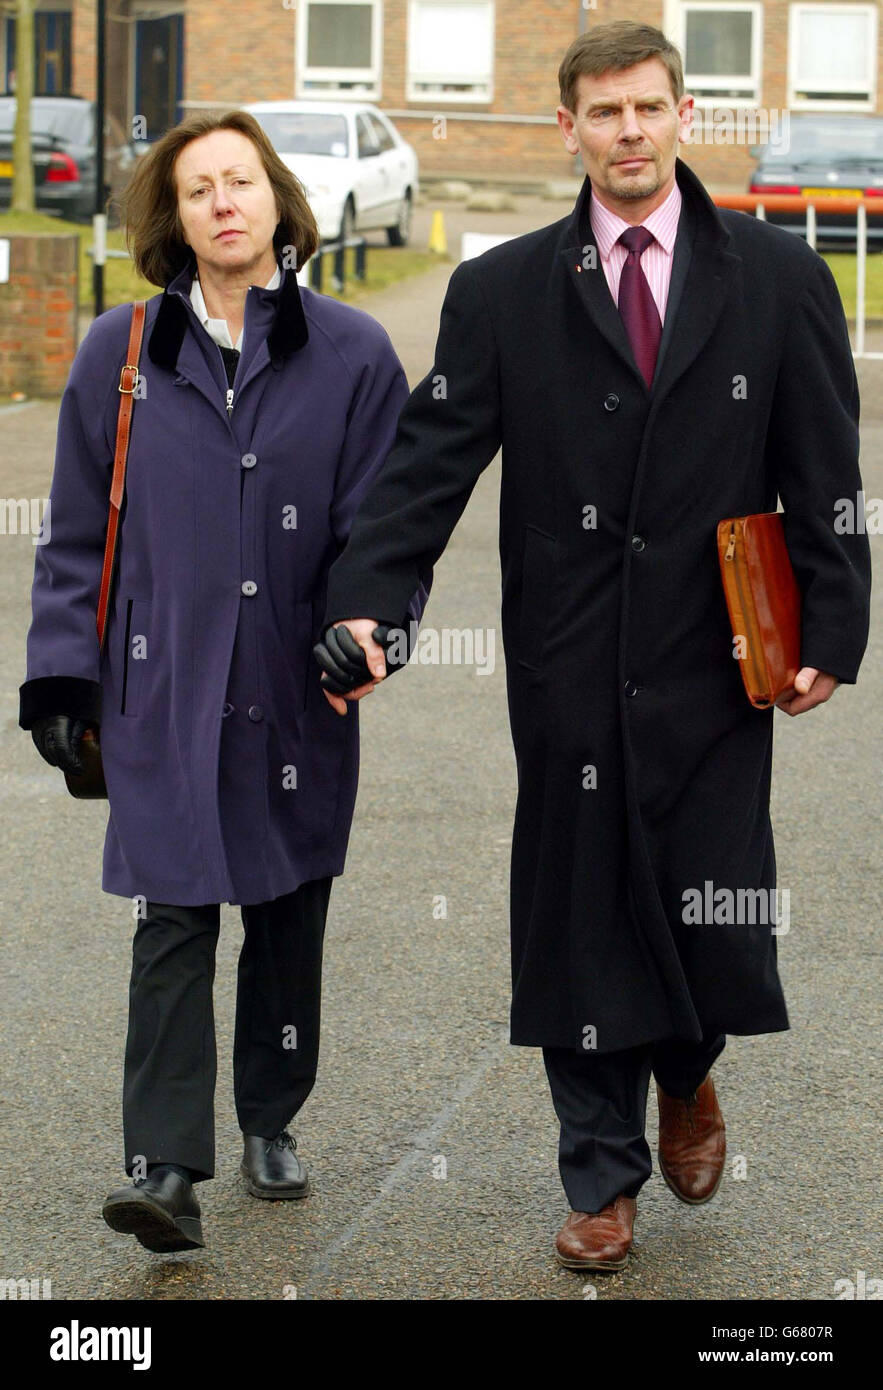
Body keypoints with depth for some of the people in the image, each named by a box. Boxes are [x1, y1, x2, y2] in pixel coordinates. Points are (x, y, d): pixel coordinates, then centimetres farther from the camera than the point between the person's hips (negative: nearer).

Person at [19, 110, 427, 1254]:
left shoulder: (350, 354, 2)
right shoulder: (121, 354, 4)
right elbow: (79, 530, 7)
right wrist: (60, 674, 3)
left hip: (295, 693, 1)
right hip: (163, 689, -1)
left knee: (288, 915, 13)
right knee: (172, 922, -8)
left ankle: (269, 1124, 30)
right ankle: (164, 1170, -11)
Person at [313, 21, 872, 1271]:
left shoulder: (777, 279, 4)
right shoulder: (503, 293, 3)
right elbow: (430, 457, -2)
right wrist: (364, 599, -14)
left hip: (714, 670, 0)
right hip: (571, 675, 0)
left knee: (718, 921, -2)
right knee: (583, 922, 6)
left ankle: (684, 1076, 32)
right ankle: (603, 1180, 20)